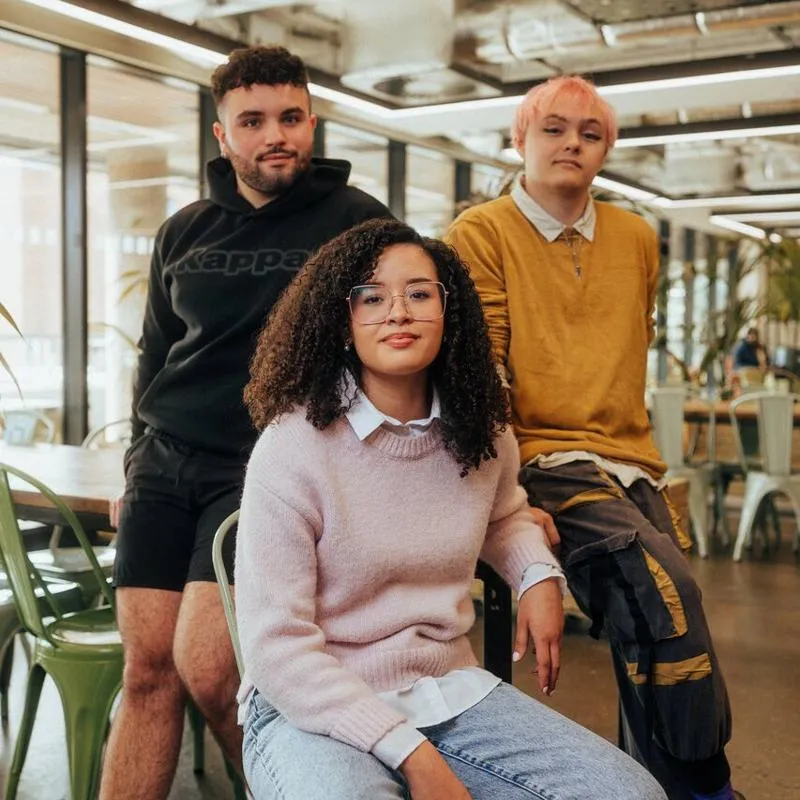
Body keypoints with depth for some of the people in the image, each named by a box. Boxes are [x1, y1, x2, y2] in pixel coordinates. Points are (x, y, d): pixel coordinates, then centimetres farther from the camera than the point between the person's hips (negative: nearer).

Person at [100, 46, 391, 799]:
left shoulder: (356, 221, -1)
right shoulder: (183, 233, 13)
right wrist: (139, 461, 16)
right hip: (167, 466, 5)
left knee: (206, 668, -15)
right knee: (148, 671, 2)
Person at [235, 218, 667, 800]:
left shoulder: (483, 434, 2)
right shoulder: (291, 448, -15)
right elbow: (278, 647, -16)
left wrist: (539, 575, 4)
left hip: (450, 690, 5)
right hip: (315, 710, -5)